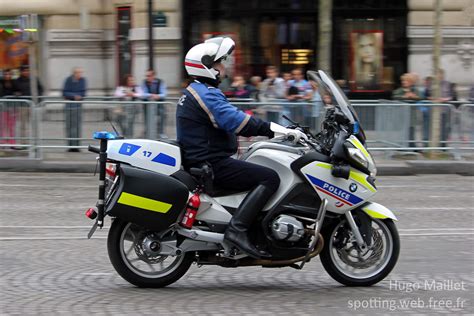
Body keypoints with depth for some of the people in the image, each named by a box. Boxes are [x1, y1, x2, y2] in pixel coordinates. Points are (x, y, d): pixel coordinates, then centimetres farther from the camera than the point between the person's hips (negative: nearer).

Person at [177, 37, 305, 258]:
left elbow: (228, 122, 26)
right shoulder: (207, 94, -14)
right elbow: (234, 120, -28)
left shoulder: (195, 91, 21)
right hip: (211, 164, -11)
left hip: (200, 161, 11)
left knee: (263, 173, 23)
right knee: (269, 178, -19)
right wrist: (279, 130, -28)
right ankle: (237, 229, -27)